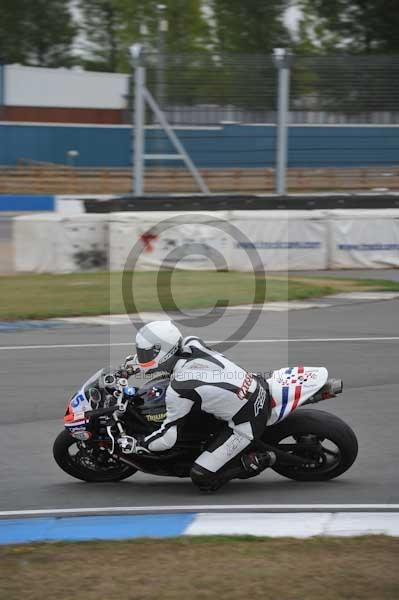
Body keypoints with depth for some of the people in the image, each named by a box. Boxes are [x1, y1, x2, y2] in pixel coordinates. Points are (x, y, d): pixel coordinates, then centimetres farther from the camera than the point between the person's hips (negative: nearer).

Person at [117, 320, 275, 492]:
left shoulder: (178, 390, -22)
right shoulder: (192, 343, -3)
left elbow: (167, 439, -13)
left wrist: (135, 445, 3)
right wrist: (131, 364, 31)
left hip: (247, 424, -8)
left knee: (202, 480, -4)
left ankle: (258, 461, -2)